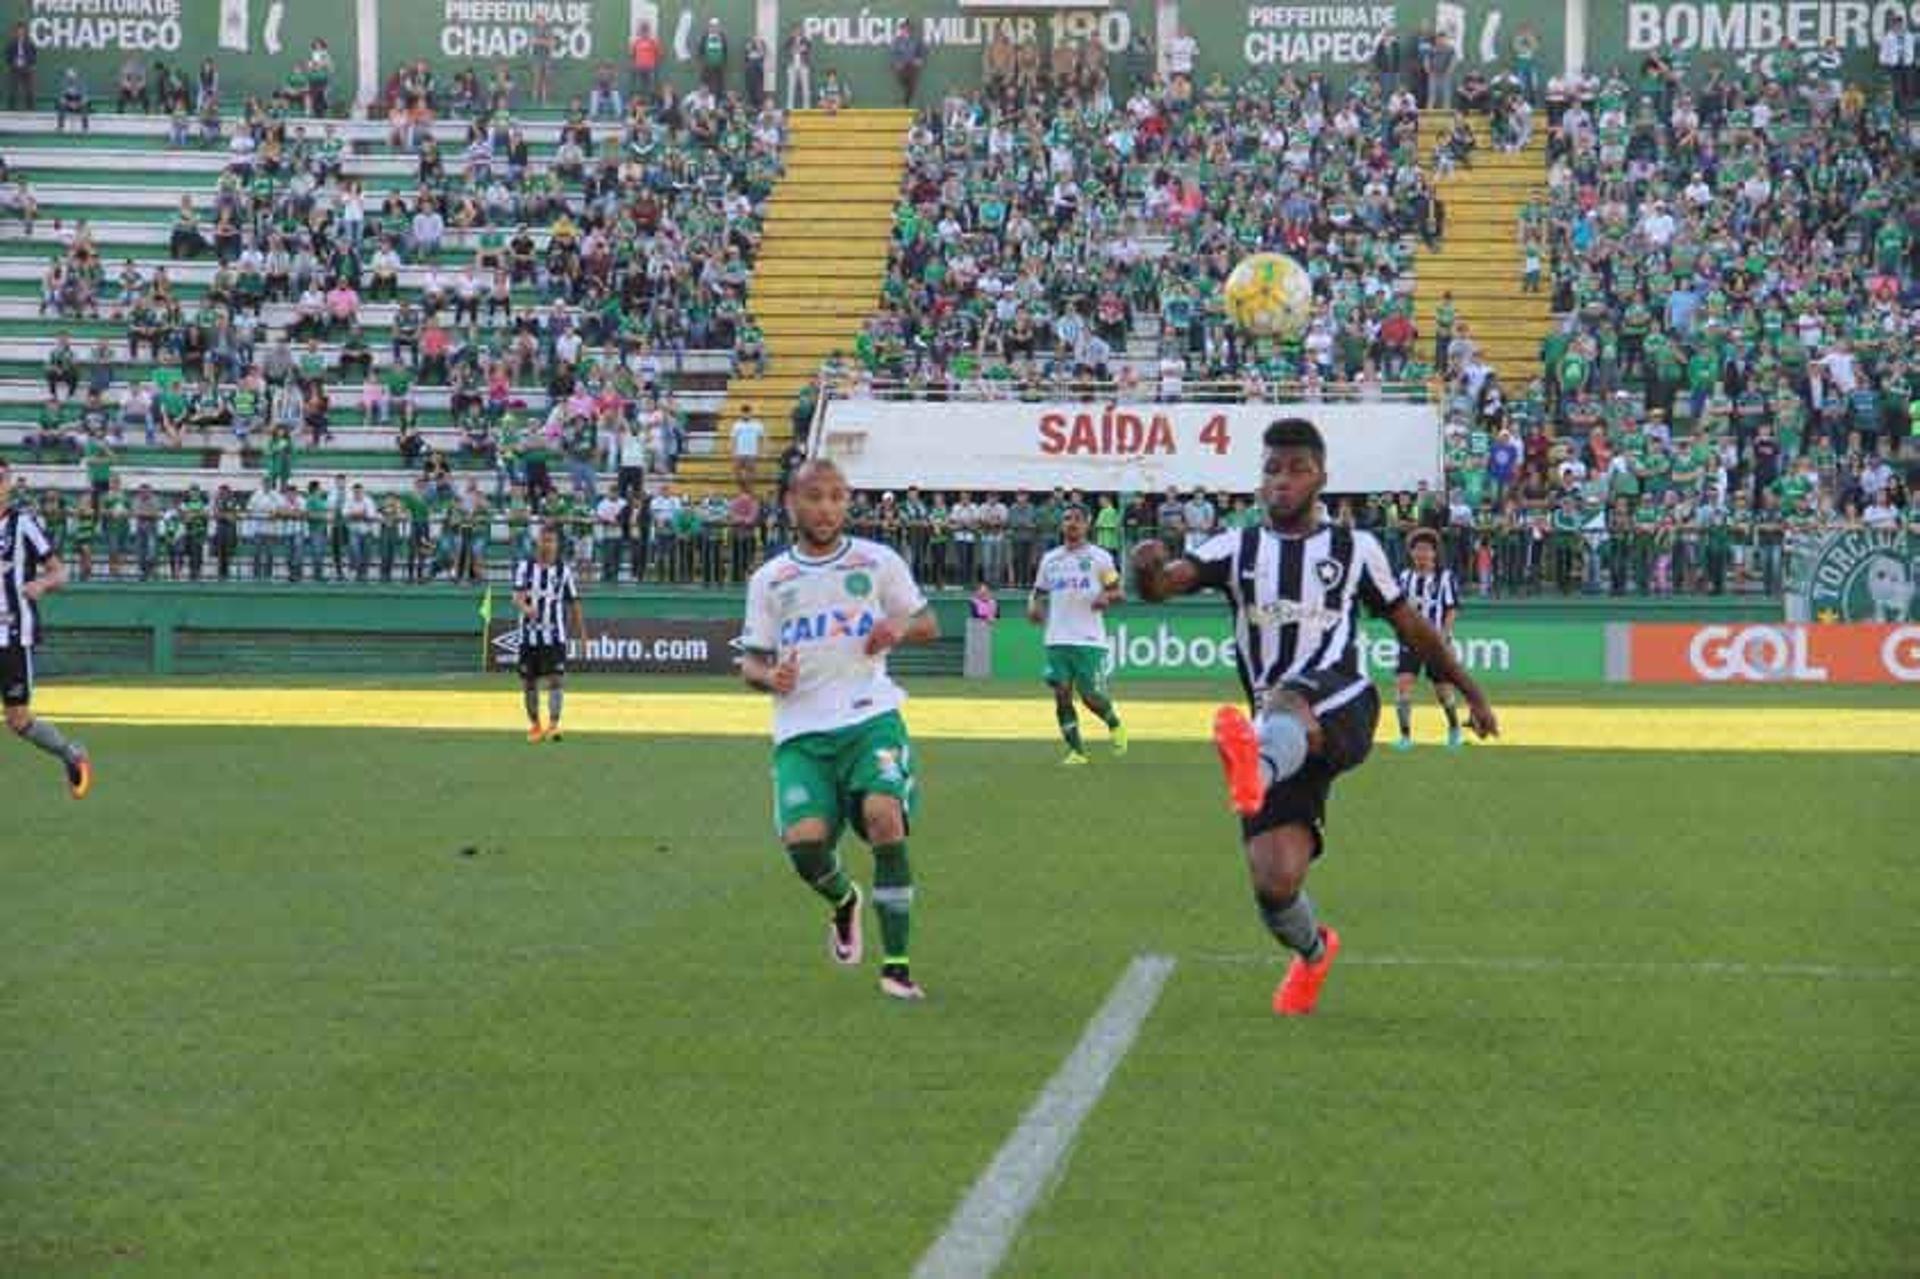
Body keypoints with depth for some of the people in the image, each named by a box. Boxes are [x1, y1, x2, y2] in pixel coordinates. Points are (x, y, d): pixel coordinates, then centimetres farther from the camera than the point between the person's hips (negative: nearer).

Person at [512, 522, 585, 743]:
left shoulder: (564, 570, 4)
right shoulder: (525, 567, 2)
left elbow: (574, 603, 9)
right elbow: (517, 597, -10)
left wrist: (582, 632, 8)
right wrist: (526, 608, -32)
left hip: (555, 636, -1)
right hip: (529, 635, 1)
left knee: (556, 679, -14)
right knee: (528, 683, 7)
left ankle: (553, 725, -19)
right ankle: (534, 725, 23)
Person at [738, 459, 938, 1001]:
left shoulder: (877, 562, 8)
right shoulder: (770, 580, 11)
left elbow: (928, 623, 16)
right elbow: (751, 659, 13)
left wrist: (900, 628, -7)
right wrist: (769, 676, -10)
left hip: (871, 717, -1)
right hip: (801, 731, 1)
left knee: (883, 815, -25)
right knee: (804, 841, -19)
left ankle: (896, 964, -17)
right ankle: (844, 901, 20)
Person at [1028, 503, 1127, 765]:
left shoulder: (1099, 557, 2)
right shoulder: (1050, 559, 13)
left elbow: (1119, 592, 3)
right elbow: (1039, 592, 20)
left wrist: (1108, 597, -19)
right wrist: (1034, 607, -2)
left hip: (1089, 640, -3)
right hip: (1057, 640, 4)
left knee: (1091, 696, -4)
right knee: (1062, 695, -3)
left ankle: (1115, 724, 28)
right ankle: (1076, 751, 6)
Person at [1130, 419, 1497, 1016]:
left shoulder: (1355, 548, 14)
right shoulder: (1237, 550, 14)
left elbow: (1410, 626, 24)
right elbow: (1161, 586, -3)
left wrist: (1470, 693, 28)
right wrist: (1148, 568, -28)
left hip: (1342, 714, -3)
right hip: (1284, 737, 3)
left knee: (1285, 704, -40)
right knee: (1274, 882, -9)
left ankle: (1256, 768, -77)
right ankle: (1312, 951, 26)